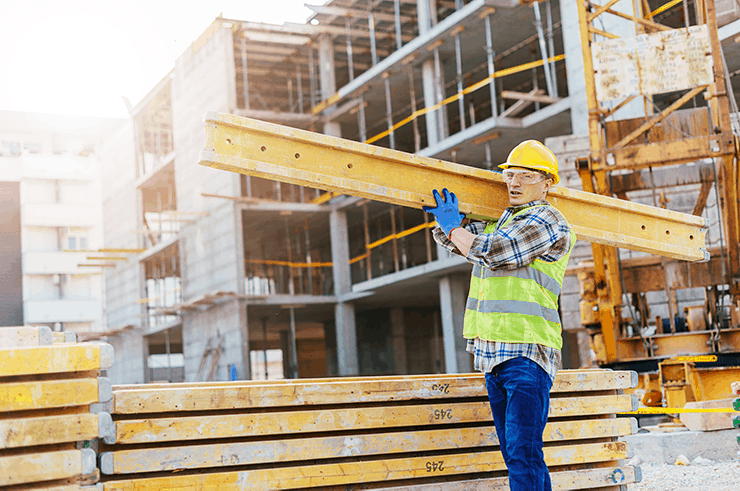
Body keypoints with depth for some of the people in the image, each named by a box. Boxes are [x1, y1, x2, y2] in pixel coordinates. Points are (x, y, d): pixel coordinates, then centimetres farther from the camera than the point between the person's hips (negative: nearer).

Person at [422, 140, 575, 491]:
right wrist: (448, 219, 7)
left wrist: (453, 226, -2)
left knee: (523, 453, -16)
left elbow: (492, 252, -15)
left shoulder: (547, 220, -5)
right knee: (514, 452, 10)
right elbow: (448, 238, 29)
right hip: (492, 353, 9)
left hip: (527, 352, -9)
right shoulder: (498, 224, 22)